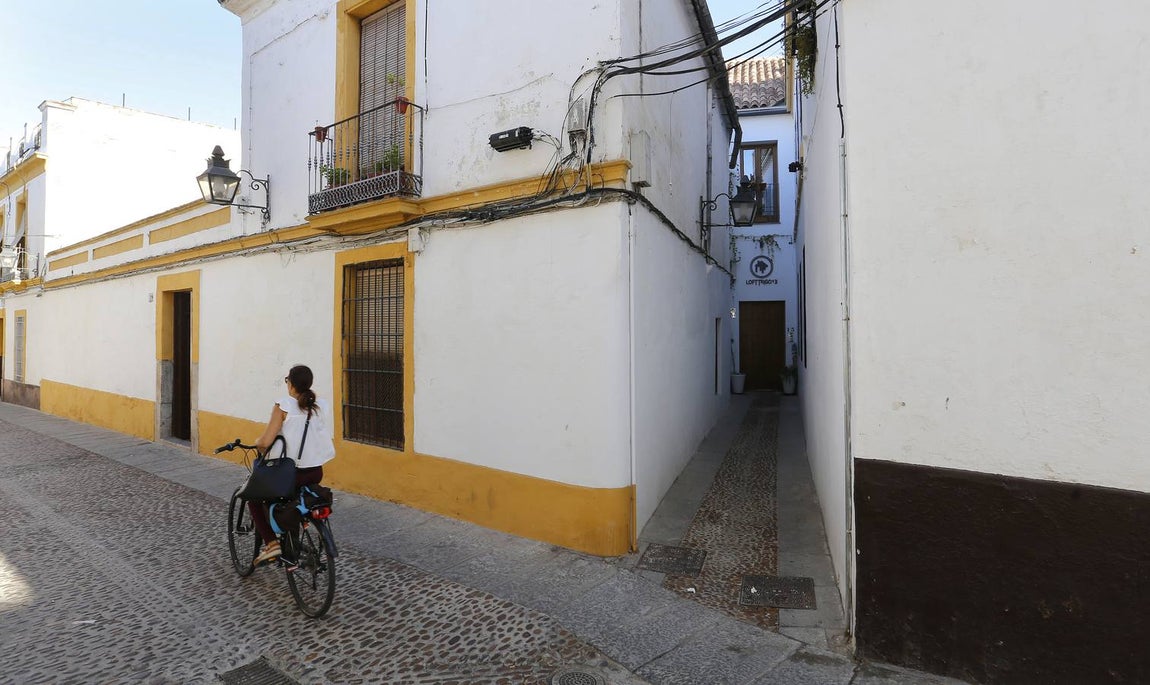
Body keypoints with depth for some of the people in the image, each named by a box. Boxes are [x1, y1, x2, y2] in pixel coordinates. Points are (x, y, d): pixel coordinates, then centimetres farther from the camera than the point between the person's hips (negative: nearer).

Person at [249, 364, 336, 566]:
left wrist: (257, 442, 6)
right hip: (316, 473, 6)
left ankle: (271, 542, 9)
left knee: (253, 496, 22)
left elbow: (265, 442, -17)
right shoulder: (323, 406, 0)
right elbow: (324, 437, 6)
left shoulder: (284, 405, -14)